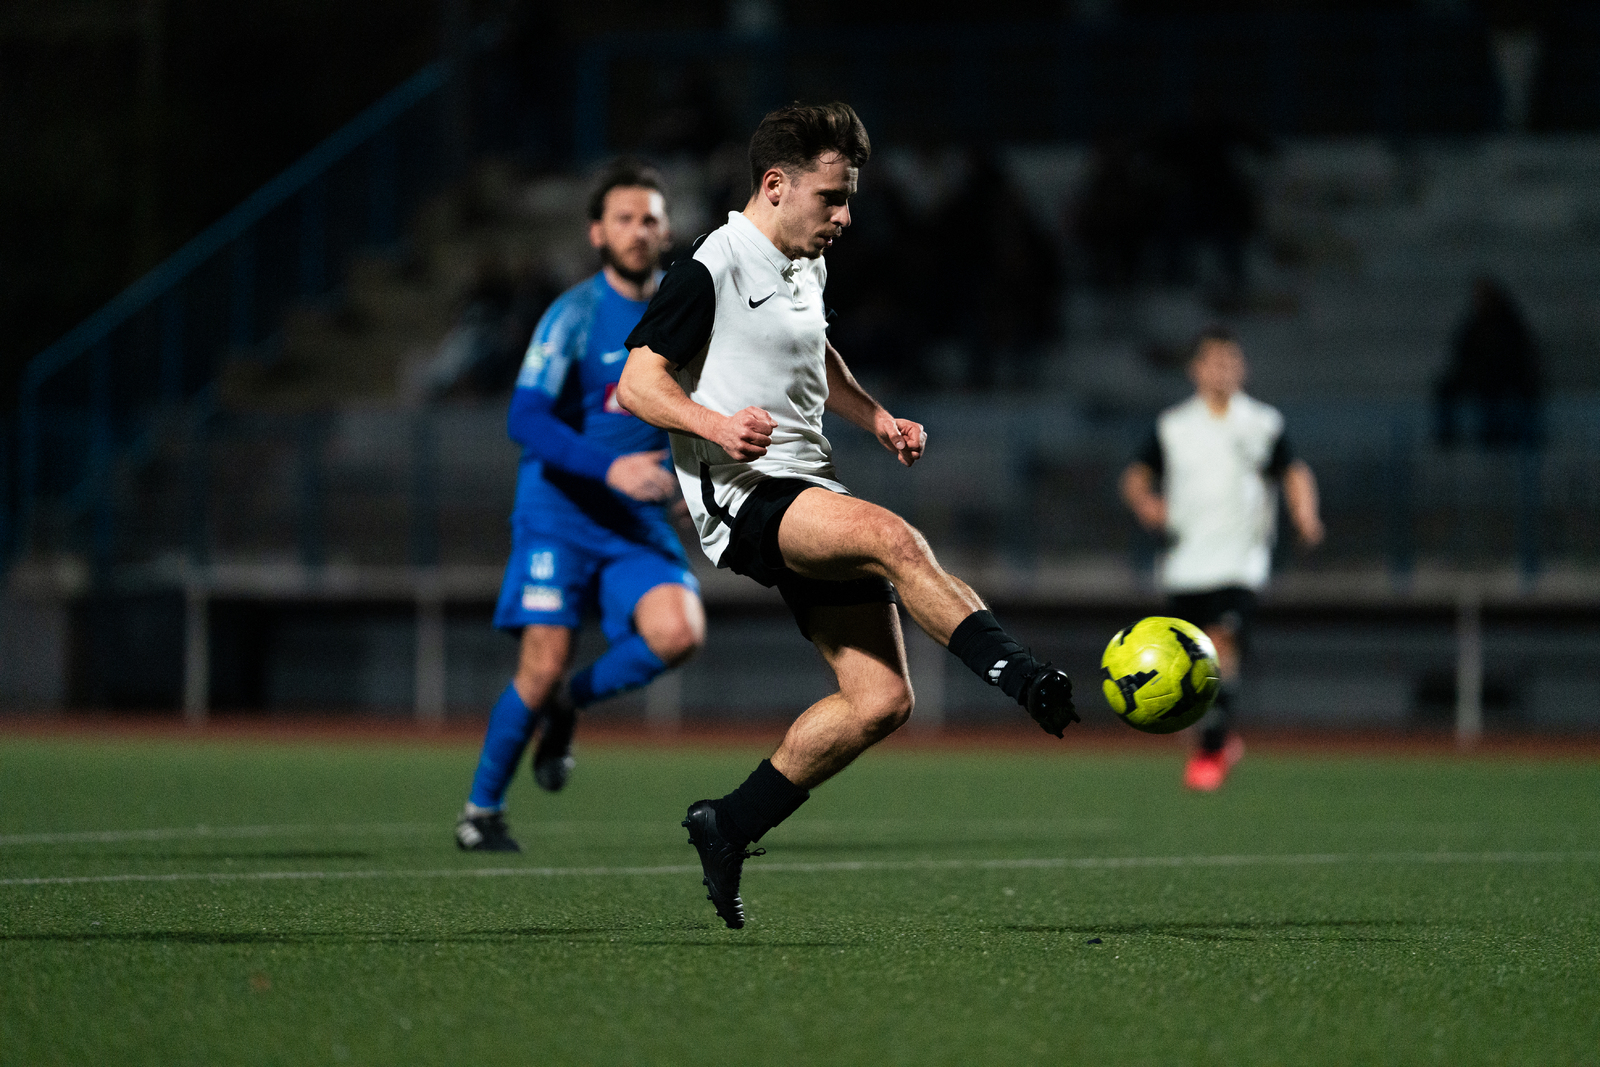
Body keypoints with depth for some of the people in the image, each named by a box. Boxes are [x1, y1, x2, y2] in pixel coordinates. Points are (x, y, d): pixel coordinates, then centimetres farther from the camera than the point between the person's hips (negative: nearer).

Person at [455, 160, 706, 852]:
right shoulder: (575, 315, -9)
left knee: (679, 634, -22)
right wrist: (609, 468, -31)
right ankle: (481, 812, 9)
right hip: (559, 513, -4)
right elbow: (526, 419, -19)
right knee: (543, 665, -12)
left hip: (640, 519, 4)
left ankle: (571, 702, 7)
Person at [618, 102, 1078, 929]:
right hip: (741, 498, -9)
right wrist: (714, 423, -30)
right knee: (890, 535, -36)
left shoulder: (806, 267, 18)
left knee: (881, 699, -2)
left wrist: (877, 419, 19)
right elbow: (638, 382, -11)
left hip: (810, 498, 9)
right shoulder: (712, 270, -8)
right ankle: (1029, 684, -42)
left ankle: (729, 829, 10)